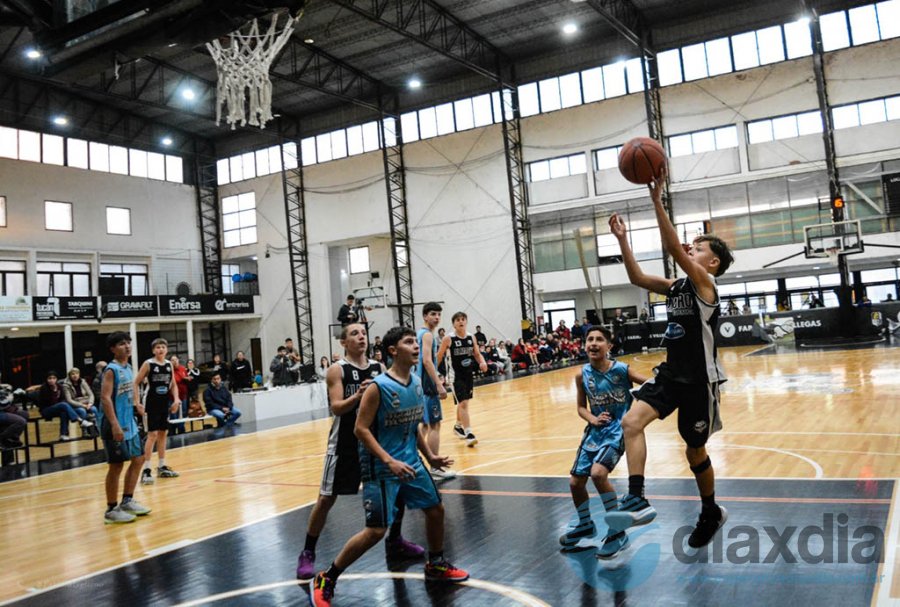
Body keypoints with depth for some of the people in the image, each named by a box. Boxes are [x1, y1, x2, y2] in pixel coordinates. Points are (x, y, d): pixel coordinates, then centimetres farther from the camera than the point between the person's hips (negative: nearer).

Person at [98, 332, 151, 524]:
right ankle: (111, 509, 9)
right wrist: (115, 425, -28)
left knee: (138, 459, 14)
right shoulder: (111, 370, -15)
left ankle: (127, 501, 25)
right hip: (116, 426, -9)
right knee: (116, 465, -2)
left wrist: (136, 405, 13)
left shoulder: (128, 368, 11)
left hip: (130, 423, 9)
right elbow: (105, 398, -23)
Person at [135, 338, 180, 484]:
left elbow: (173, 385, 14)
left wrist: (176, 399, 1)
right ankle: (146, 470, -5)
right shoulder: (148, 364, -8)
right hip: (152, 403, -6)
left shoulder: (169, 364, 7)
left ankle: (162, 467, 22)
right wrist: (137, 401, -14)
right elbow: (136, 383, -7)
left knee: (163, 433, 11)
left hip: (165, 402, 6)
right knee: (152, 434, -10)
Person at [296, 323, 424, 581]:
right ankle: (307, 553, 16)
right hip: (346, 442, -5)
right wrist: (356, 396, -37)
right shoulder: (337, 370, -11)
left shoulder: (379, 368, 3)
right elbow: (336, 408, -20)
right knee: (327, 498, 1)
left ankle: (394, 541, 28)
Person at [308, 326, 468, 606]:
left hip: (410, 462, 8)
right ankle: (325, 581, 6)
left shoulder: (416, 382, 4)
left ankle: (436, 565, 38)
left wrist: (430, 456, 11)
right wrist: (390, 461, -26)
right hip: (381, 467, -8)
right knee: (376, 530, -9)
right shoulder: (378, 387, -20)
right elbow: (361, 429, -20)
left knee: (436, 509, 15)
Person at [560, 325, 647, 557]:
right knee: (575, 481, 7)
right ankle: (585, 525, 36)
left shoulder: (622, 370, -15)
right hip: (596, 430, 5)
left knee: (598, 472, -27)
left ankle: (617, 532, -8)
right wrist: (593, 419, -13)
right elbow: (581, 407, 6)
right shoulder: (582, 375, -4)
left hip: (619, 429, -5)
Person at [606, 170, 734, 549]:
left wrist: (657, 201, -30)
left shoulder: (705, 285, -13)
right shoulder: (675, 287, 8)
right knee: (631, 421, -18)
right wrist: (622, 240, -5)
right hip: (670, 374, 6)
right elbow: (637, 278, 4)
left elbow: (673, 249, -26)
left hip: (699, 380, -6)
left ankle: (711, 513, 35)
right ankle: (637, 500, -20)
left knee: (695, 451, 9)